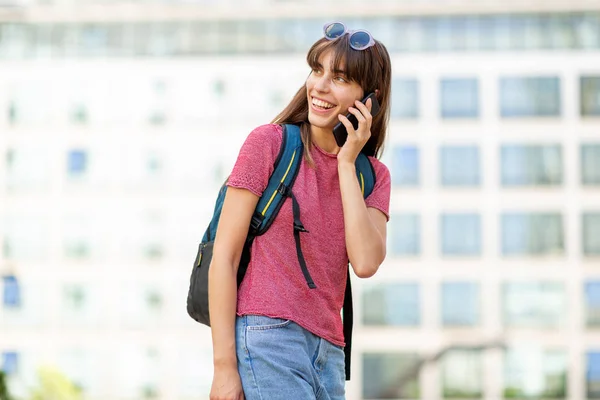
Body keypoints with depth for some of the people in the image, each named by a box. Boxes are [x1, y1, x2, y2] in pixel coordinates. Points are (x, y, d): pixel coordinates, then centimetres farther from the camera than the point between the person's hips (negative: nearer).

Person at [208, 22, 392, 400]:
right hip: (266, 332, -5)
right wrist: (224, 365, -11)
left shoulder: (373, 175, 11)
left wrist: (347, 163, -4)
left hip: (327, 350, 5)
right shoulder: (269, 142, -1)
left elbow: (365, 262, -7)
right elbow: (224, 255, -5)